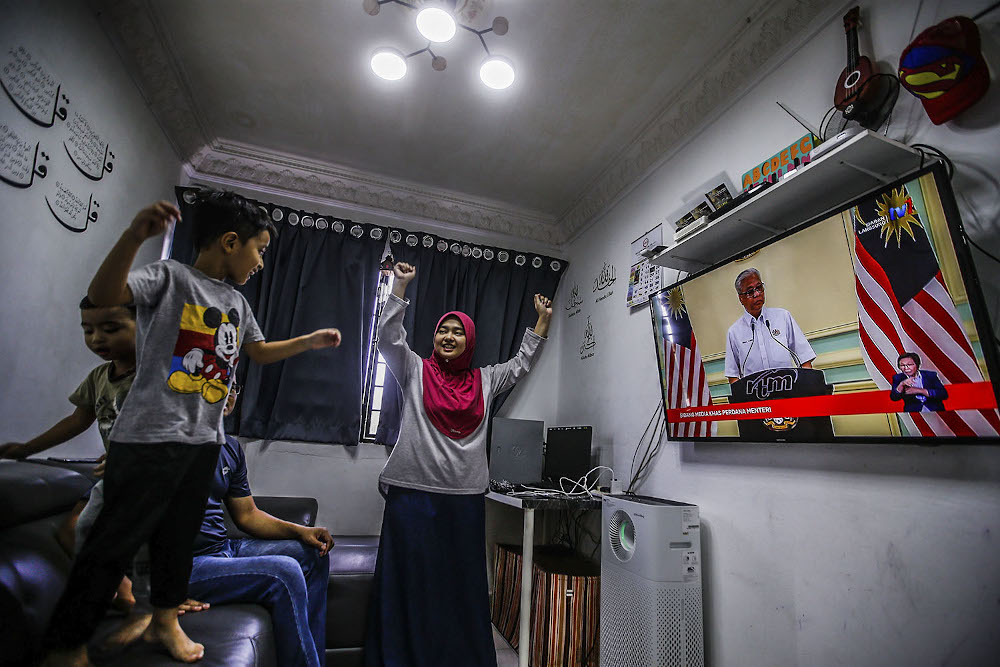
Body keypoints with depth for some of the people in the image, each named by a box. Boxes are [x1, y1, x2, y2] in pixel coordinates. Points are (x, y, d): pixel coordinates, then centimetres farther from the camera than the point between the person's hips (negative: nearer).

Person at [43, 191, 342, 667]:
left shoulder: (237, 303, 14)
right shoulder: (170, 276, -6)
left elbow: (260, 352, 25)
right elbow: (103, 295, -22)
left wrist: (309, 341, 17)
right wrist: (135, 235, -36)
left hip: (204, 440, 7)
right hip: (151, 435, -7)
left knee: (179, 534, 17)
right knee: (115, 538, 3)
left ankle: (164, 620, 34)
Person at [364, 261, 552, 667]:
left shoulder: (483, 380, 11)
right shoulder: (415, 371, 4)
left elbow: (521, 364, 19)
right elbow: (388, 338, -7)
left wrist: (542, 321, 18)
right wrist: (400, 286, -11)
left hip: (465, 497, 3)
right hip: (413, 492, -2)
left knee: (462, 580, 12)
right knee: (410, 579, 6)